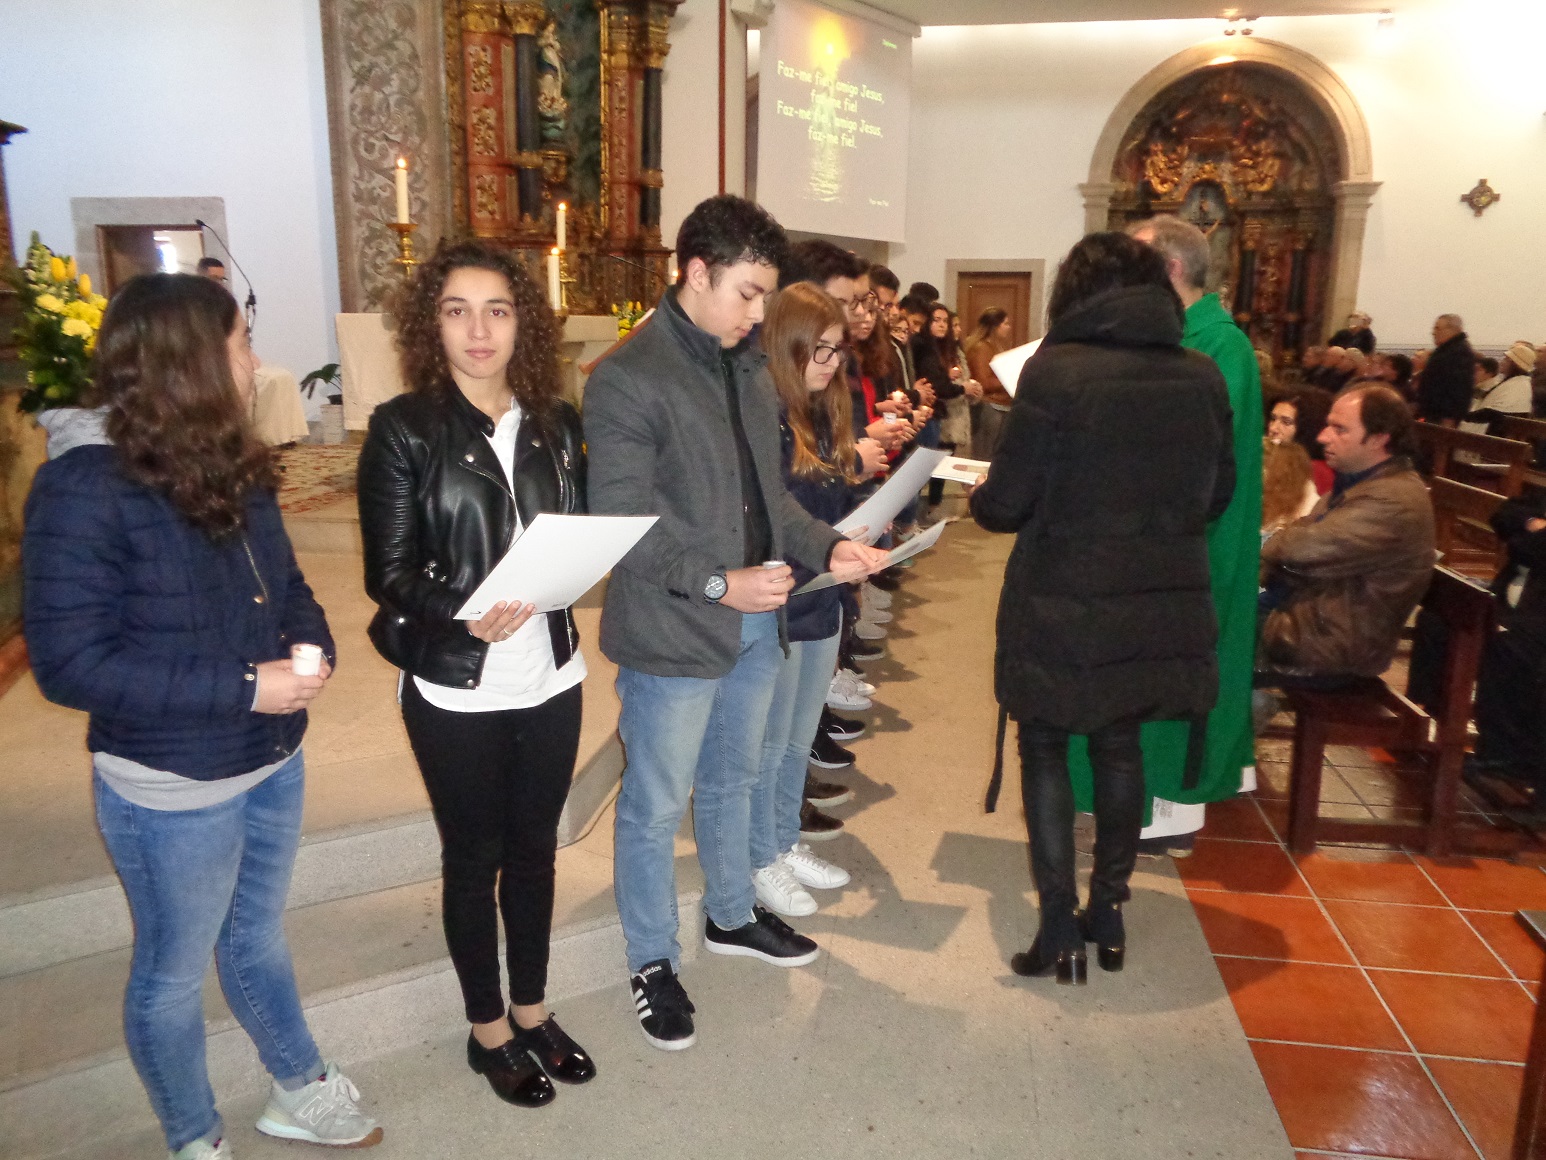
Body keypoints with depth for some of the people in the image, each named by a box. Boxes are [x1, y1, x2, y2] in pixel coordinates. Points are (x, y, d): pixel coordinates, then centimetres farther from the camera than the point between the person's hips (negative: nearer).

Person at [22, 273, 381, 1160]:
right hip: (170, 791, -7)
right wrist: (245, 688, -26)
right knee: (173, 972, 16)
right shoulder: (84, 487, -21)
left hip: (273, 764, 7)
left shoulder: (231, 465, 2)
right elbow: (71, 663, -23)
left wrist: (311, 645, -11)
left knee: (257, 938, 26)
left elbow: (284, 582, 12)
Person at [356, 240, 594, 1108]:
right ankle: (488, 1029, 33)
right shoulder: (404, 428, -8)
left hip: (550, 677, 4)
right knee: (475, 859, 12)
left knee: (534, 848, 17)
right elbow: (390, 572, -11)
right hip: (456, 688, -4)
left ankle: (532, 1011, 37)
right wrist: (466, 615, -28)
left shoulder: (555, 423, 5)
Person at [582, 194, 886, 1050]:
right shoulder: (627, 379, -15)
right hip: (673, 633, -8)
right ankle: (652, 962, 28)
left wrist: (825, 546, -1)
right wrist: (717, 581, -24)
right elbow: (622, 519, -19)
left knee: (733, 779, 24)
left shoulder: (748, 370, 10)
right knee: (657, 804, 8)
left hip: (755, 623, 8)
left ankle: (731, 915, 45)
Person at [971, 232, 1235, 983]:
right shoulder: (1203, 378, 0)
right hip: (1166, 606, 5)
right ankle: (1108, 913, 30)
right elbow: (1217, 496, 9)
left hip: (1066, 608, -4)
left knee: (1045, 749, 12)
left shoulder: (1055, 372, -14)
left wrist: (980, 496, 10)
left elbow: (1005, 503, -12)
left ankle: (1059, 929, 12)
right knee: (1120, 747, 19)